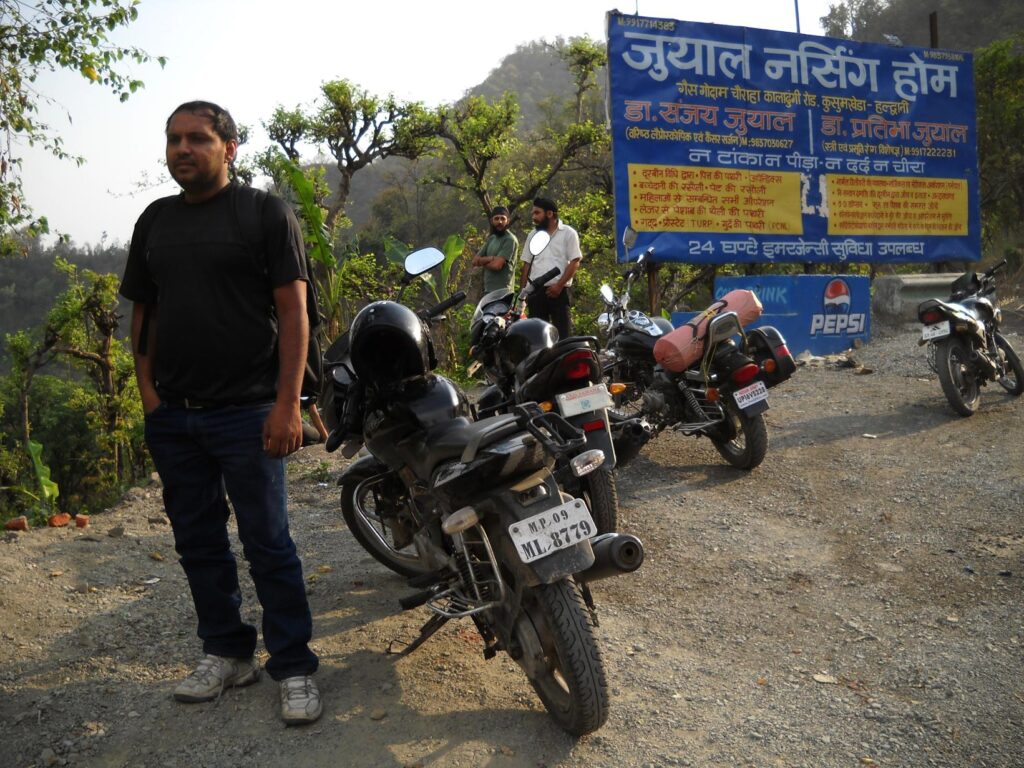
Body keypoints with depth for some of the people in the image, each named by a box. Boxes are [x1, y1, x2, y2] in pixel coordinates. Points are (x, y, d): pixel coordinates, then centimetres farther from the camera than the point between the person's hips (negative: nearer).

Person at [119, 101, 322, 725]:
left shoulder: (266, 213, -2)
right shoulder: (154, 220, 14)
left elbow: (293, 312, -8)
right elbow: (143, 312, 17)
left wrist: (287, 404, -15)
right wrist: (148, 390, 4)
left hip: (246, 412, -5)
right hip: (172, 415, 6)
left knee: (268, 545, -1)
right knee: (198, 542, 13)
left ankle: (294, 667, 12)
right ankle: (228, 652, 29)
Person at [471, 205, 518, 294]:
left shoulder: (510, 240, -9)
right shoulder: (491, 239, 17)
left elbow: (496, 265, -18)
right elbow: (475, 261, 10)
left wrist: (482, 262, 2)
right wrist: (490, 258, -9)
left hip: (502, 291, -8)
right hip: (488, 290, 9)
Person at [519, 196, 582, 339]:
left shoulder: (568, 233, 1)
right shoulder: (533, 235, 15)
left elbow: (575, 262, -5)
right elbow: (527, 264, 16)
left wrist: (559, 285, -13)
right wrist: (522, 290, 8)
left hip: (559, 292, -4)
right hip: (536, 292, 5)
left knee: (562, 333, -5)